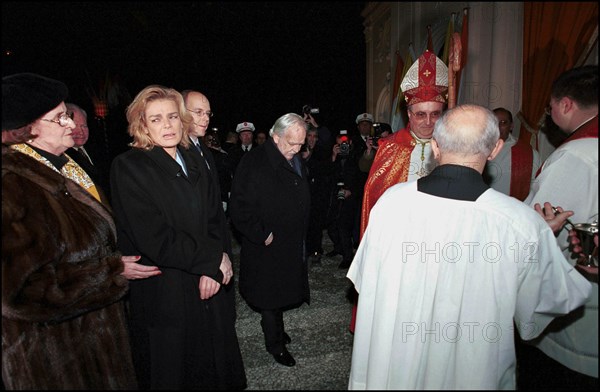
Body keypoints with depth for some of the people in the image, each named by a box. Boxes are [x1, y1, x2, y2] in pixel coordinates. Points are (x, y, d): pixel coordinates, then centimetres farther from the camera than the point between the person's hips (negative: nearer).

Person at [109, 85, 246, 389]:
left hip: (211, 287, 5)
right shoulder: (129, 166, -11)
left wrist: (214, 268, -11)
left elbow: (216, 217, 4)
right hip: (166, 295, -5)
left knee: (217, 367, 18)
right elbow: (155, 240, -18)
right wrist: (213, 258, -13)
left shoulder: (193, 160, 6)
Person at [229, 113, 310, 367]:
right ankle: (275, 343, 29)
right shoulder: (254, 163, -19)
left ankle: (277, 330, 41)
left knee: (281, 292, 20)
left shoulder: (297, 162, 6)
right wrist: (262, 235, -19)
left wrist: (300, 235, 13)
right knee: (269, 296, 9)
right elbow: (239, 208, -21)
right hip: (268, 246, -7)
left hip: (292, 245, 7)